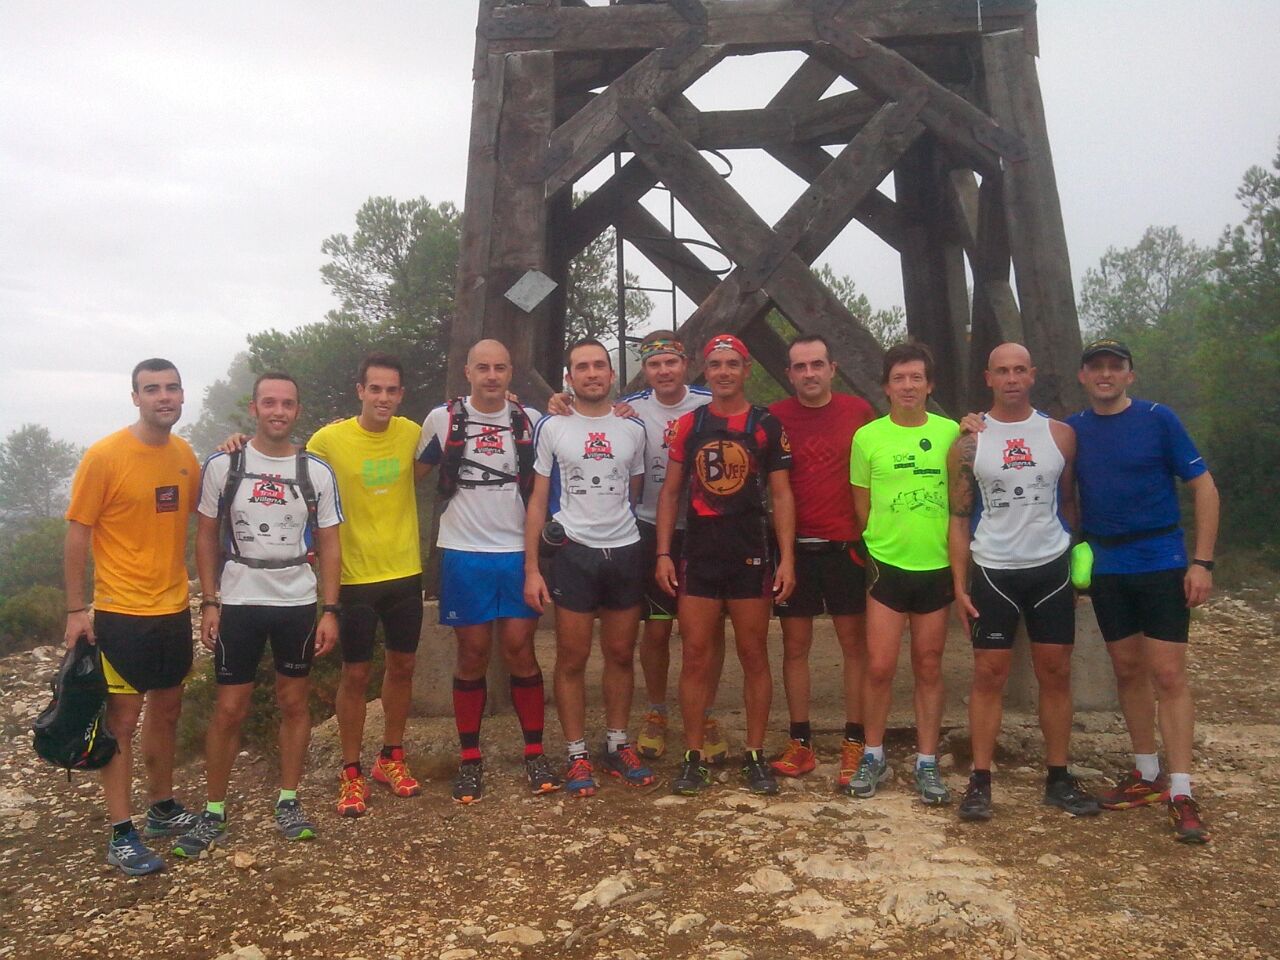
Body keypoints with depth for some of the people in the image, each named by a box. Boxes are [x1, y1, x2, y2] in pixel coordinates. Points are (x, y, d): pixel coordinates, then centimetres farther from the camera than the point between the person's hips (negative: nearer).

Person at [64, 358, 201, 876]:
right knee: (122, 719, 3)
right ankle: (121, 836, 14)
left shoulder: (185, 455, 3)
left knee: (166, 710, 17)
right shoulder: (104, 456, -13)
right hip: (121, 613, -6)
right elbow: (77, 536, -9)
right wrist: (75, 610, -11)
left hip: (174, 609, 6)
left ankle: (163, 809, 33)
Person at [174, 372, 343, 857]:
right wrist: (209, 603, -3)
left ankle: (288, 801, 23)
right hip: (238, 603, -1)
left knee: (294, 702, 9)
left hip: (298, 603, 1)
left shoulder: (317, 472, -1)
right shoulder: (223, 466, -2)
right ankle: (213, 812, 19)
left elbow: (328, 545, 2)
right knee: (230, 708, 4)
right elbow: (207, 538, 3)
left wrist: (329, 610, -4)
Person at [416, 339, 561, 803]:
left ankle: (535, 751, 15)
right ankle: (469, 757, 18)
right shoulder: (443, 418, 1)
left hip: (518, 552, 1)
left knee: (520, 649, 1)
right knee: (473, 653, 5)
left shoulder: (530, 421, 4)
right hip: (463, 553, 0)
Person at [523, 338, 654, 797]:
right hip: (573, 553, -3)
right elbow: (538, 501, 1)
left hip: (626, 552, 3)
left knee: (621, 655, 10)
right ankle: (577, 755, 14)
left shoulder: (632, 428, 8)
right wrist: (531, 568, -6)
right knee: (572, 659, 2)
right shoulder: (552, 427, 0)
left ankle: (618, 746, 23)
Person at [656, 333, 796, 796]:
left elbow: (782, 495, 2)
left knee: (754, 656, 5)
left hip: (751, 553, -1)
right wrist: (663, 554, 1)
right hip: (699, 552, 2)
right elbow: (670, 492, 9)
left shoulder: (767, 425, 2)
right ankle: (694, 757, 13)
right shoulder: (688, 425, 8)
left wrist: (787, 558, -6)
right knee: (695, 657, 3)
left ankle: (755, 755, 17)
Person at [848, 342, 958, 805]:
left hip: (937, 566, 1)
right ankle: (873, 757, 18)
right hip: (887, 565, -1)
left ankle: (927, 762, 23)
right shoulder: (868, 437, -1)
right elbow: (862, 505, 8)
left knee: (928, 668, 11)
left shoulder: (951, 433, 1)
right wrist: (876, 545, 7)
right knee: (879, 666, -1)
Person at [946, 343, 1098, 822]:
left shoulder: (1060, 435, 4)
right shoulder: (970, 442, -1)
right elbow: (959, 518, -1)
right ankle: (980, 780, 8)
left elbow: (1068, 502, 11)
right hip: (993, 572, -2)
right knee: (989, 675, 0)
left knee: (1056, 674, 7)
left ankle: (1059, 778, 19)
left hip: (1052, 569, 2)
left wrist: (1078, 566, 4)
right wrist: (960, 586, -6)